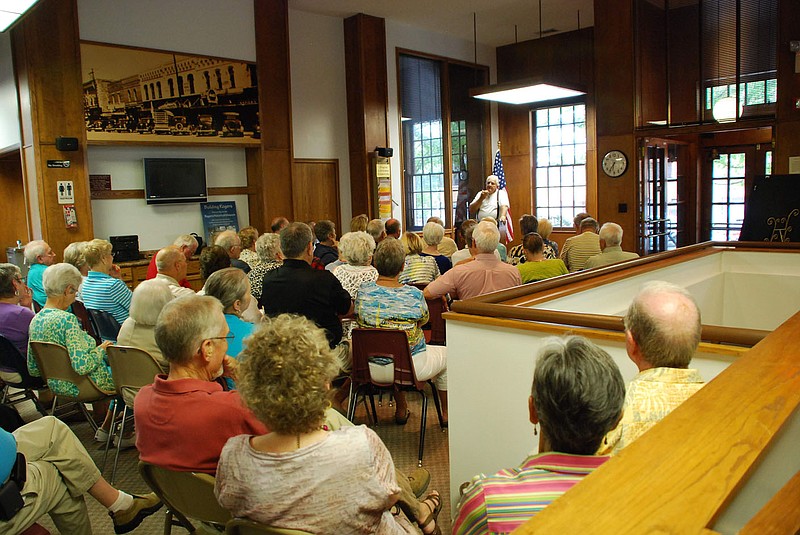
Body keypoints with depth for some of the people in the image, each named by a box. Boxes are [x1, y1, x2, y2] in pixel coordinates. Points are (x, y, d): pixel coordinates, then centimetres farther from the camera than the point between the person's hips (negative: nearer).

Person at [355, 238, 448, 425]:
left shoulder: (363, 291, -12)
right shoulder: (415, 295, -16)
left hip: (371, 369, 3)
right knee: (445, 353, 25)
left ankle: (401, 410, 45)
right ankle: (446, 413, 39)